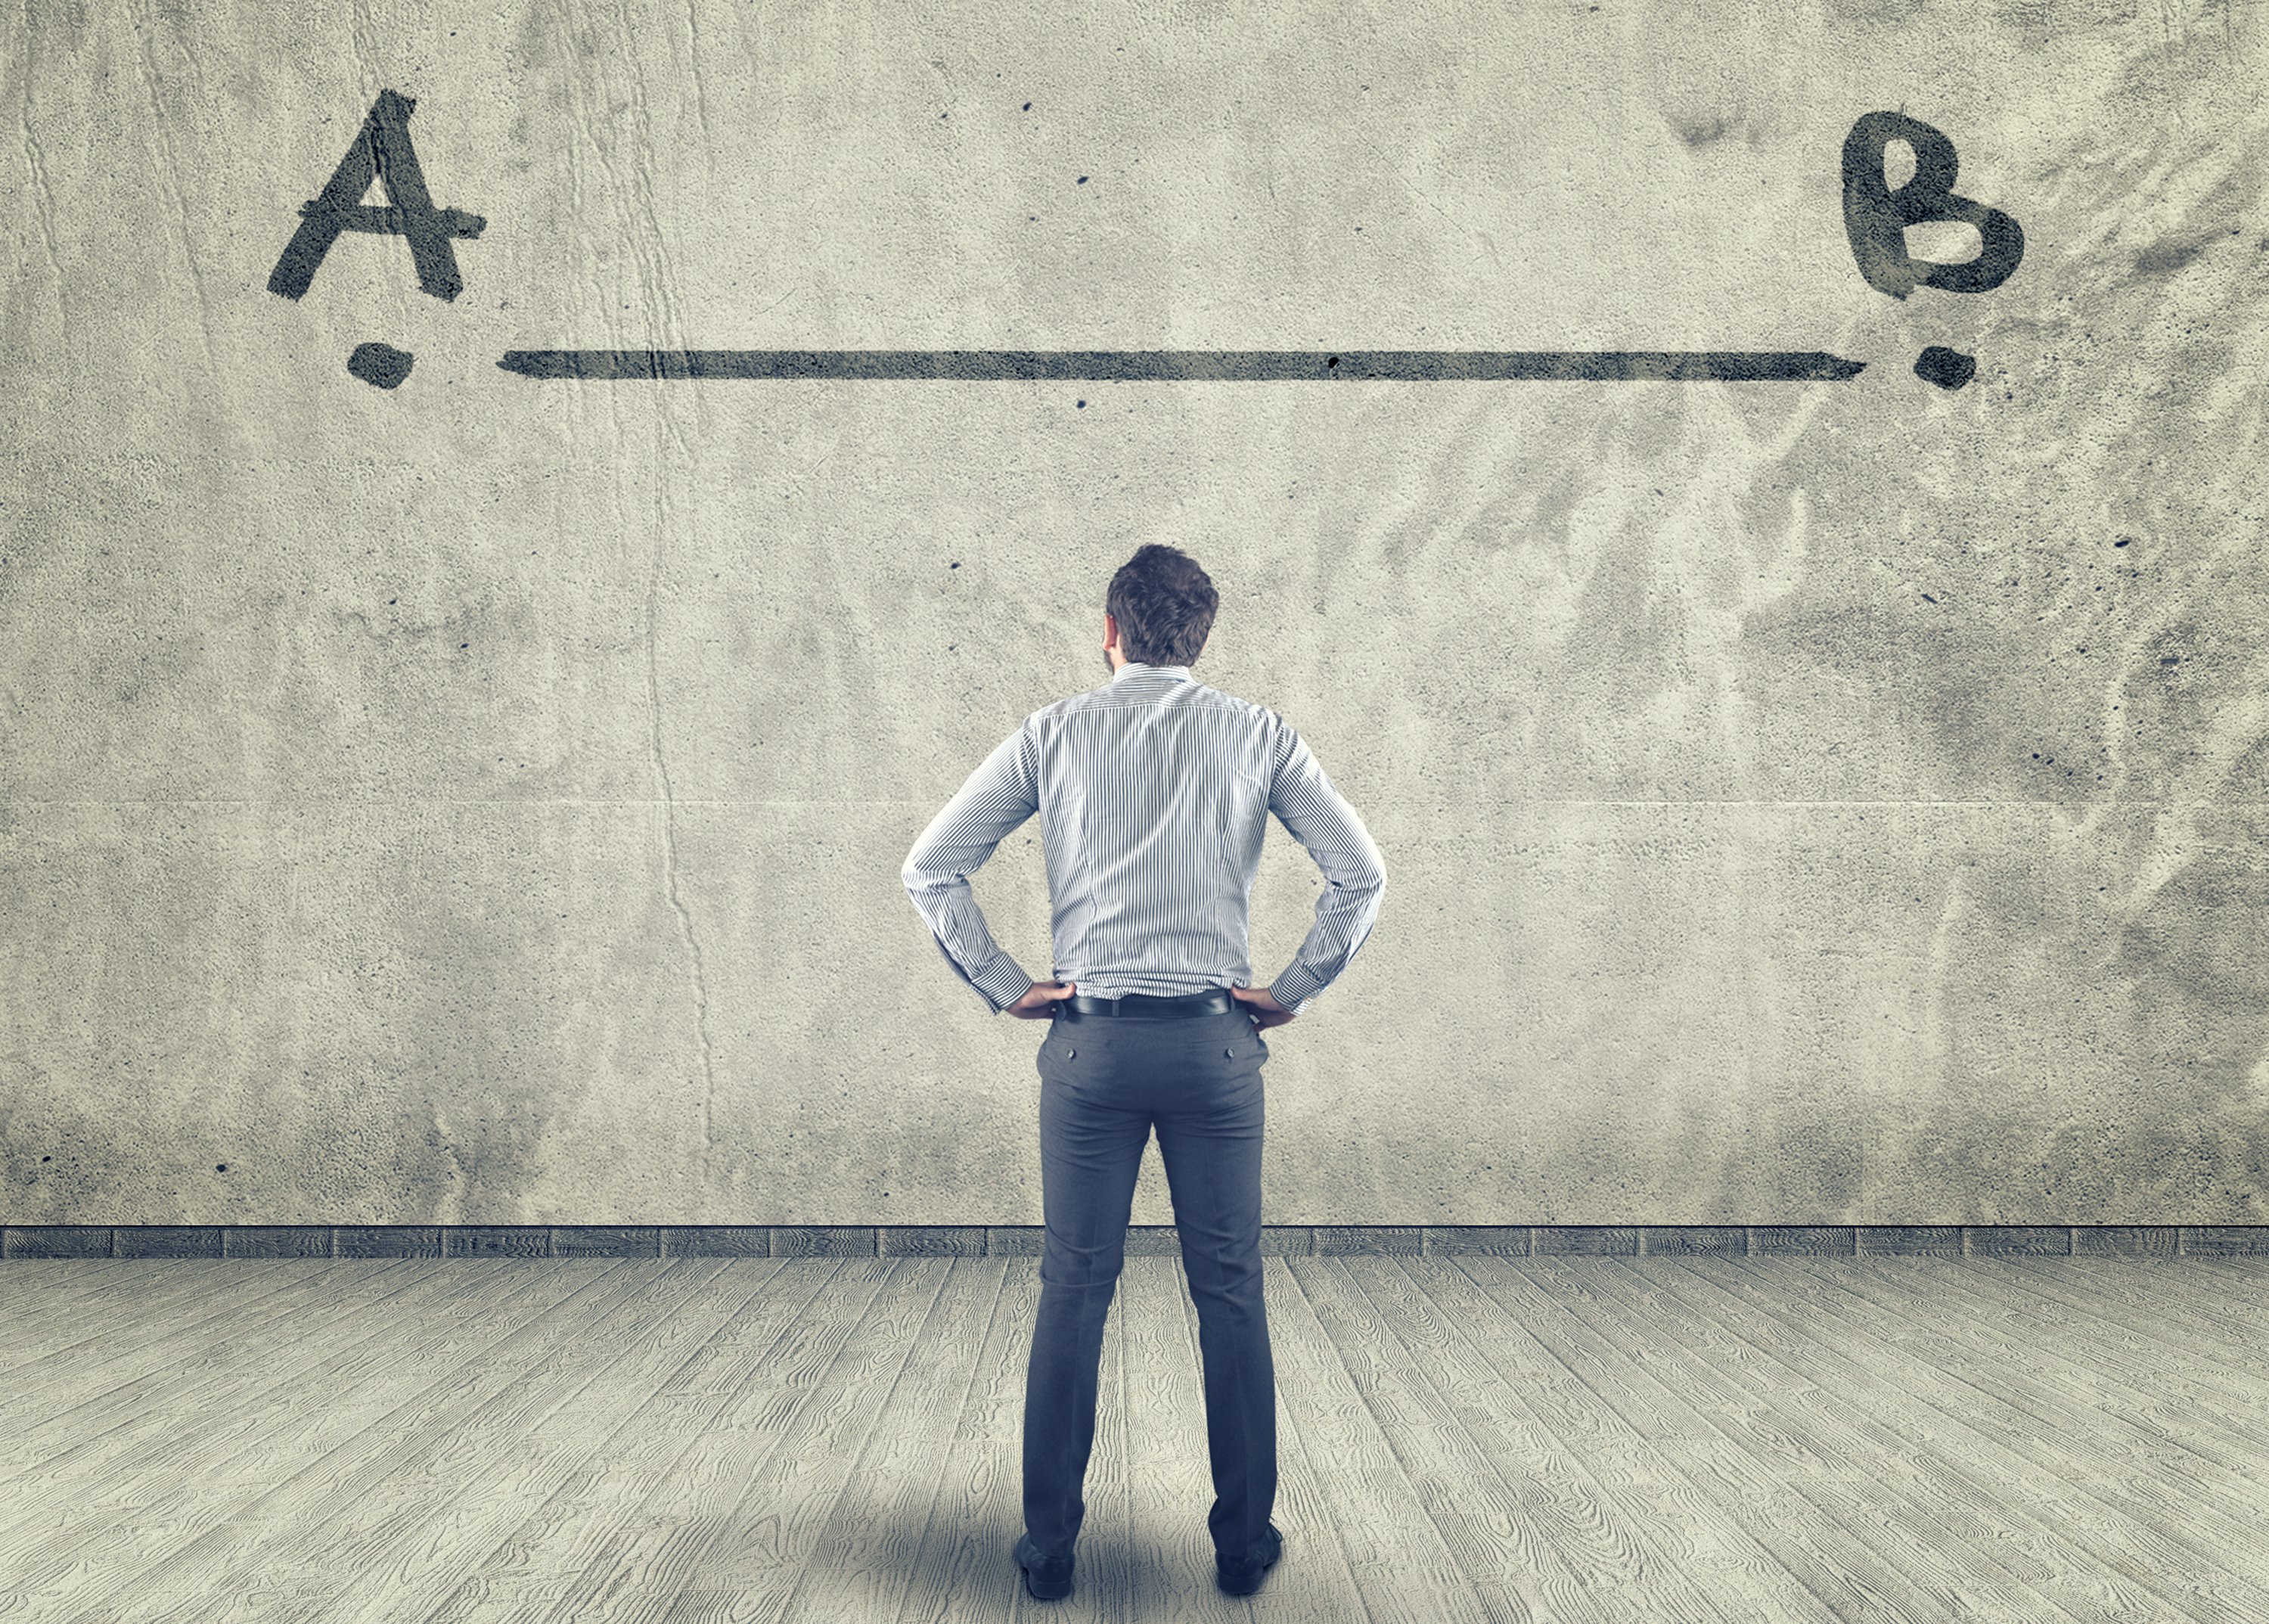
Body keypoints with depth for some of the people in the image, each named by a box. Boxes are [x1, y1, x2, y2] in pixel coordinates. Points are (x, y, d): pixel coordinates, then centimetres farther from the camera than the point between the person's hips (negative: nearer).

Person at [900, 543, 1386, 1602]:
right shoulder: (1257, 736, 3)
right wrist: (1294, 992, 4)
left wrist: (1004, 989, 4)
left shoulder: (1052, 736, 3)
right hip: (1216, 1041, 0)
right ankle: (1243, 1542, 14)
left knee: (1074, 1293, 6)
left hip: (1090, 1043, 0)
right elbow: (1361, 873, -2)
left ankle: (1050, 1545, 11)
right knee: (1230, 1294, 8)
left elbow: (930, 869, 1)